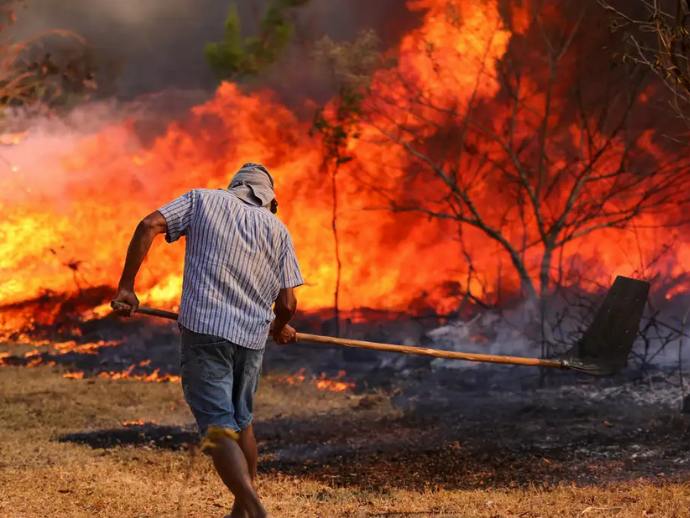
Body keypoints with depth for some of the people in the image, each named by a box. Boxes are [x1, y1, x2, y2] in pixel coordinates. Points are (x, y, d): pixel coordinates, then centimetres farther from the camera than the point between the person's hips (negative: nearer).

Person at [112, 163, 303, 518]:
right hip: (252, 337, 3)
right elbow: (287, 304, 5)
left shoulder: (202, 199, 11)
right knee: (241, 420, 23)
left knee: (219, 428, -7)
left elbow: (148, 226, -5)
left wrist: (126, 285, -2)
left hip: (203, 330, -3)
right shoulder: (277, 229, 13)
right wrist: (280, 328, 27)